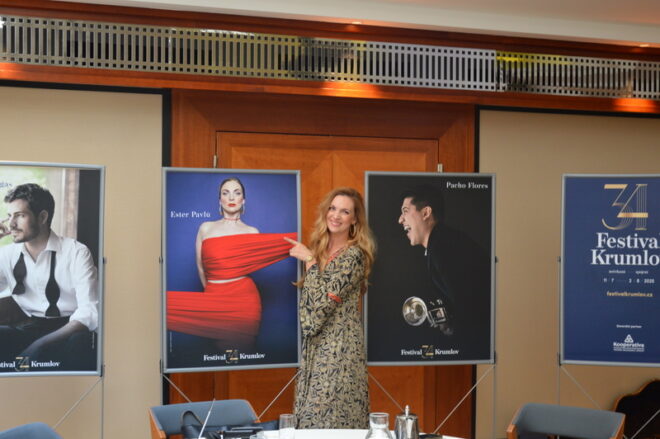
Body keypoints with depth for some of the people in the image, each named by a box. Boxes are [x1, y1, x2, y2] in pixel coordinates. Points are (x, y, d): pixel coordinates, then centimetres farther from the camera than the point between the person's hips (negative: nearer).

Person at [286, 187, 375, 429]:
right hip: (316, 345, 8)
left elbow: (324, 299, -20)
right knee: (310, 416, 9)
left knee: (330, 419, -7)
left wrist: (309, 260, -13)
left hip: (339, 348, -8)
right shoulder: (320, 249, 12)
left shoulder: (354, 255, -12)